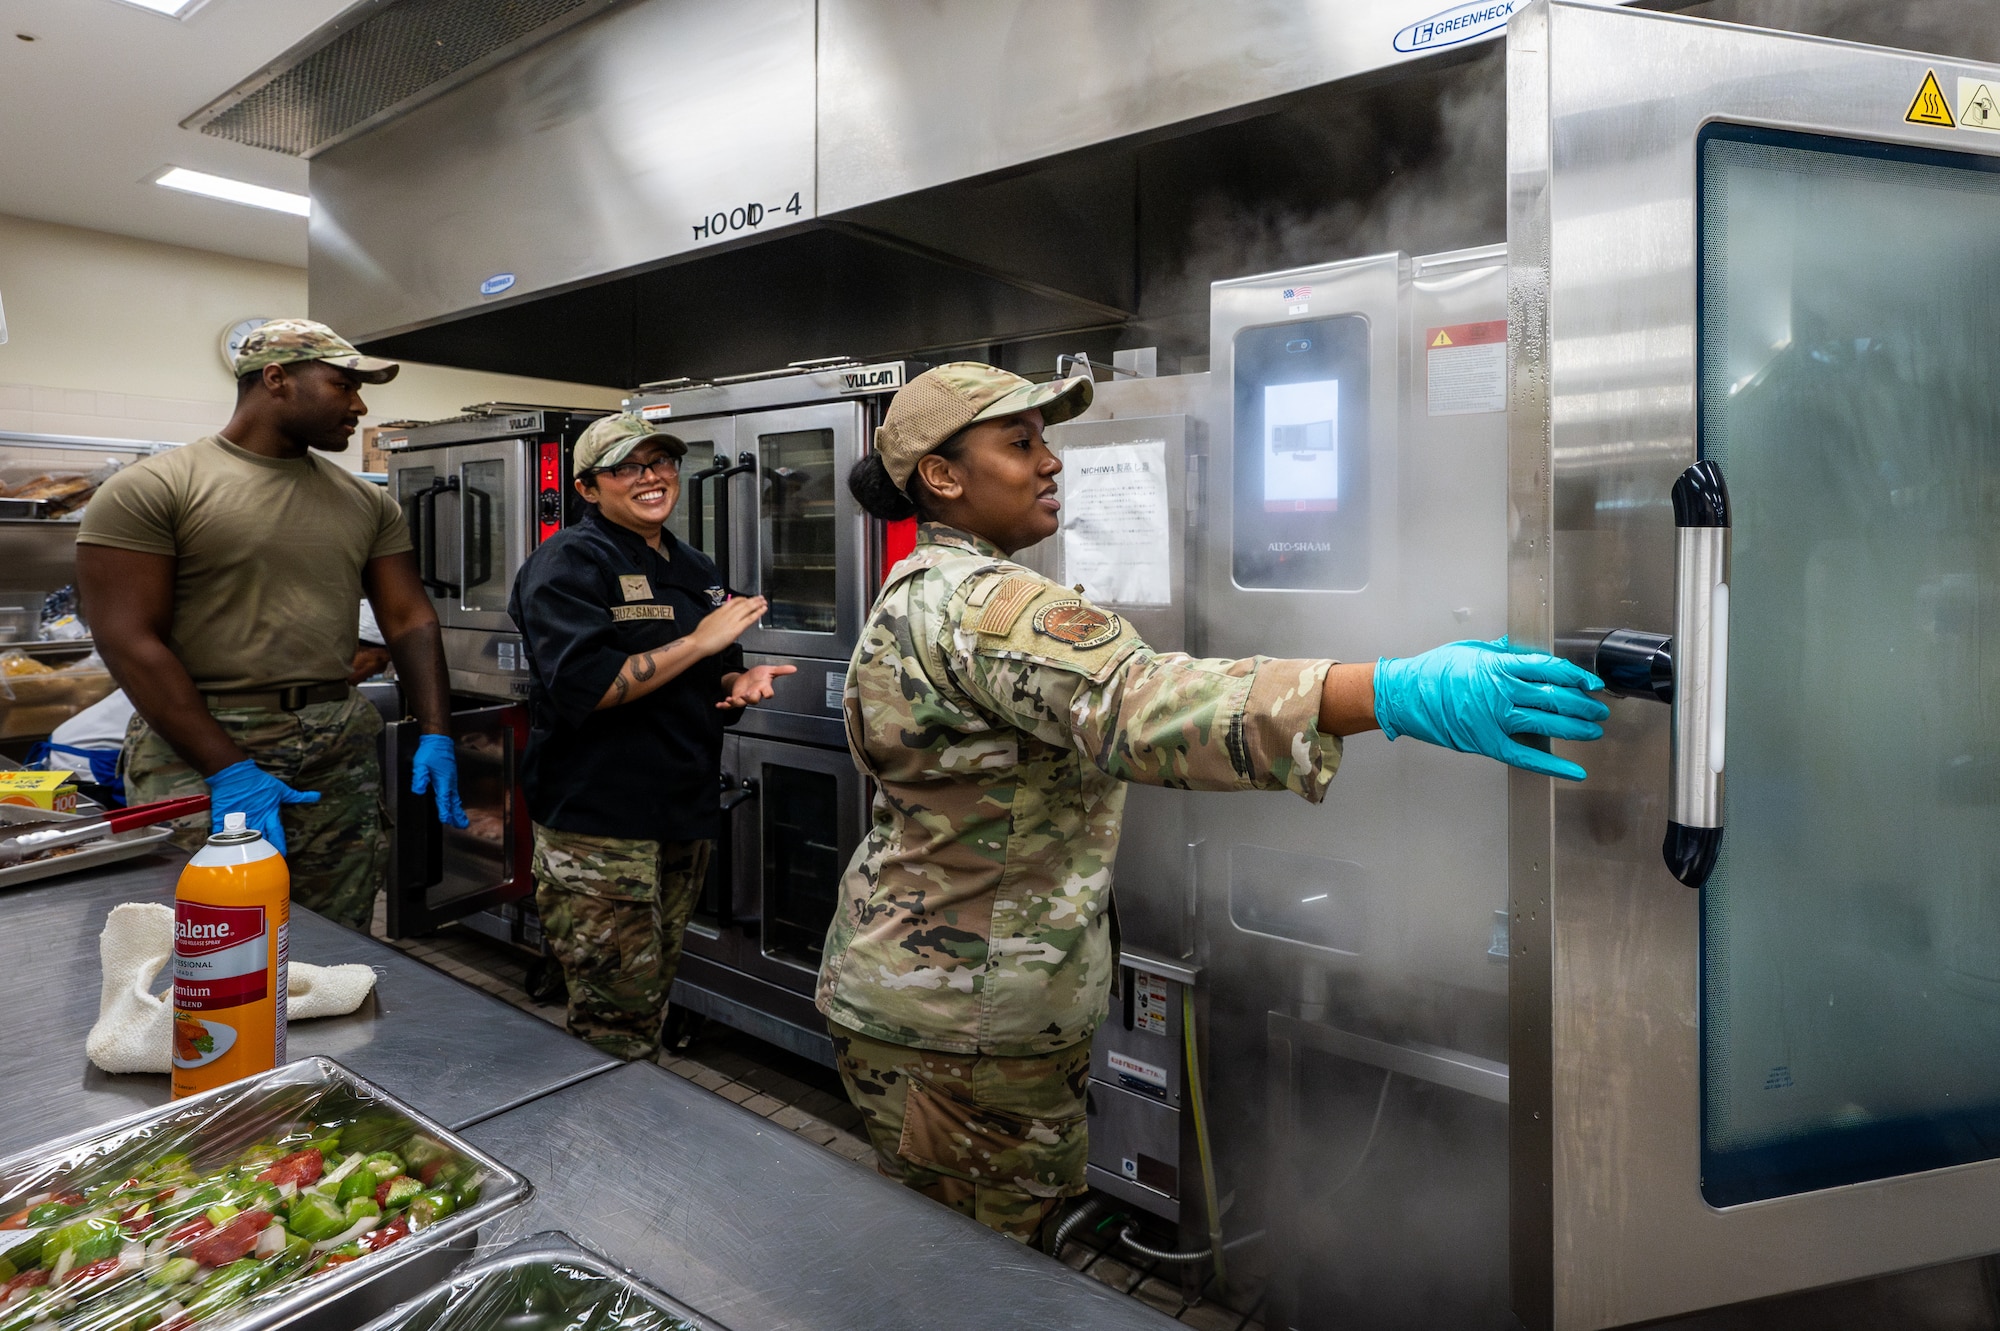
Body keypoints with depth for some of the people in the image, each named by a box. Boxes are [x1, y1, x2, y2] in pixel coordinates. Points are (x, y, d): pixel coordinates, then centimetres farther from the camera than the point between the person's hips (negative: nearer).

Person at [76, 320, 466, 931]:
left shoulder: (367, 502, 12)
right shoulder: (151, 490, -4)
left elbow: (409, 619, 10)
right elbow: (130, 641, -10)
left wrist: (436, 735, -3)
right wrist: (229, 771, -16)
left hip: (342, 754, 5)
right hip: (199, 751, -4)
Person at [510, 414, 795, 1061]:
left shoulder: (695, 569, 15)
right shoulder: (570, 562, -9)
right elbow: (582, 686, -23)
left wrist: (741, 681, 0)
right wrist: (699, 642, -20)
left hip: (685, 815, 8)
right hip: (597, 827, -8)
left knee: (653, 1001, 20)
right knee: (617, 1024, -3)